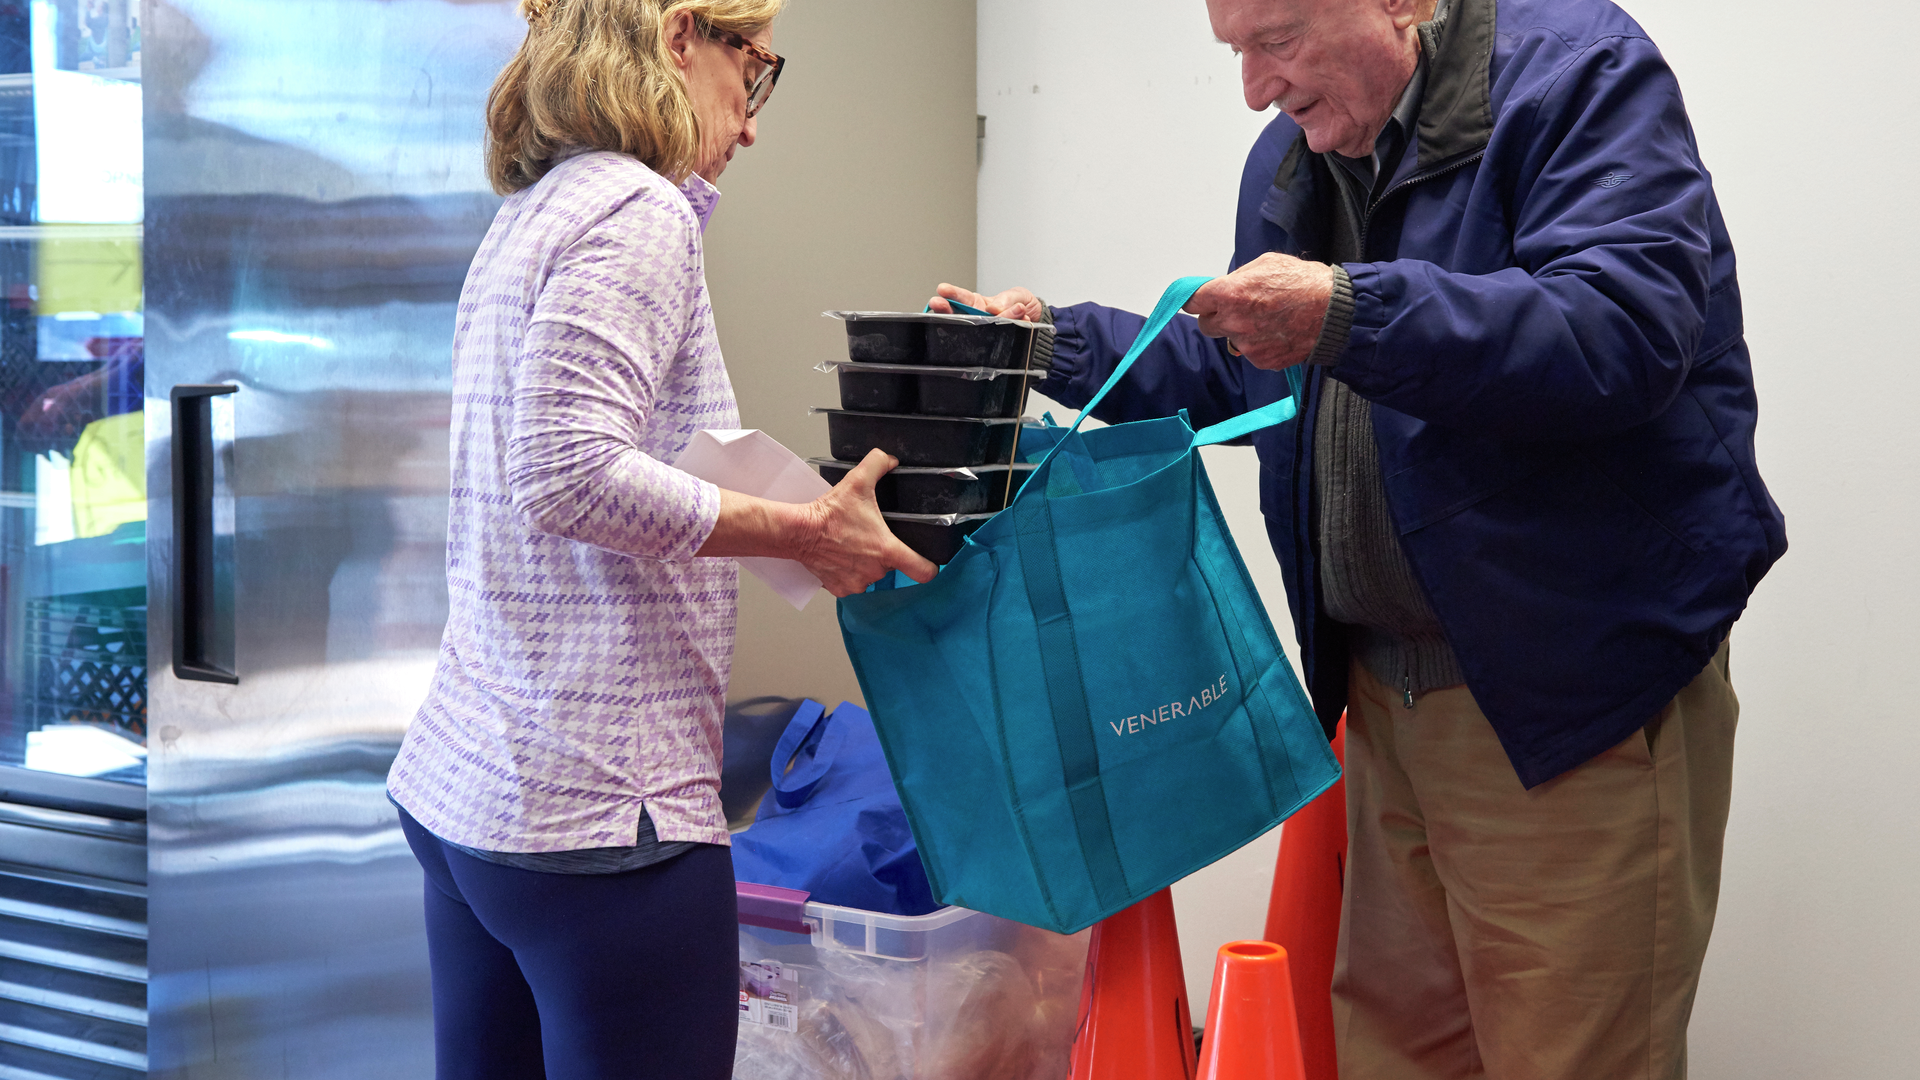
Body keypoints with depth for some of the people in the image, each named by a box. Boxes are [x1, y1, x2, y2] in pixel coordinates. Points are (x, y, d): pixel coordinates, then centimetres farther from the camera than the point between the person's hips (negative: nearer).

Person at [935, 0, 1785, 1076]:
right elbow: (1235, 378, 26)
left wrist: (1350, 314, -32)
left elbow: (1627, 328, -27)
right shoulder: (1292, 159, 13)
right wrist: (1061, 340, 12)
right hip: (1385, 686, 8)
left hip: (1575, 691, -7)